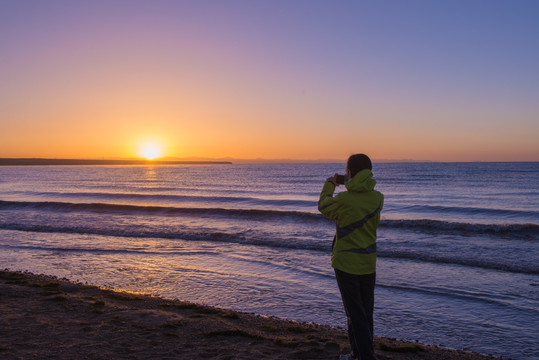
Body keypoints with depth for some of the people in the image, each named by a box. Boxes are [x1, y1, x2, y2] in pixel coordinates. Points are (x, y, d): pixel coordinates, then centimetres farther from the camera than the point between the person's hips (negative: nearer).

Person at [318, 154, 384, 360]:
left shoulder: (344, 199, -20)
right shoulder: (377, 198, -5)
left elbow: (324, 207, 1)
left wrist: (330, 184, 15)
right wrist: (351, 186, 16)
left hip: (346, 263, -6)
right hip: (369, 264, 6)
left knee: (356, 314, 3)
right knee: (366, 313, 16)